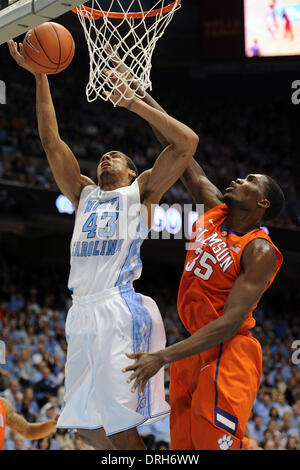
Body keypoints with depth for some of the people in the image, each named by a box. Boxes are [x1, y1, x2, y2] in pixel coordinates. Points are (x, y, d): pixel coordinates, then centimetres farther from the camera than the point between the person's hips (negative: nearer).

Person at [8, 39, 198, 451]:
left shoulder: (140, 191, 12)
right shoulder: (84, 194, 25)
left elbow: (187, 142, 0)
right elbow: (51, 142, 19)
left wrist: (134, 103, 3)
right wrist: (40, 78, 13)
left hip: (121, 311, -6)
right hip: (83, 311, 6)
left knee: (119, 426, -12)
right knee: (82, 423, 6)